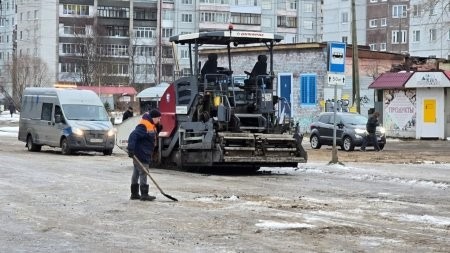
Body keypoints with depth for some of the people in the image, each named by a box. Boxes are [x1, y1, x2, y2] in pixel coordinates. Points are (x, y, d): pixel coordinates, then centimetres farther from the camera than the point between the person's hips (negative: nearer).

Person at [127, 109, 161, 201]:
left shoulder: (152, 125, 13)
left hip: (145, 154, 11)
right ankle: (144, 194, -5)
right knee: (143, 173, -8)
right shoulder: (144, 125, -19)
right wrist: (131, 149, -32)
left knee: (136, 173, 14)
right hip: (141, 154, -11)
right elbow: (133, 136, -27)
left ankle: (134, 193, 21)